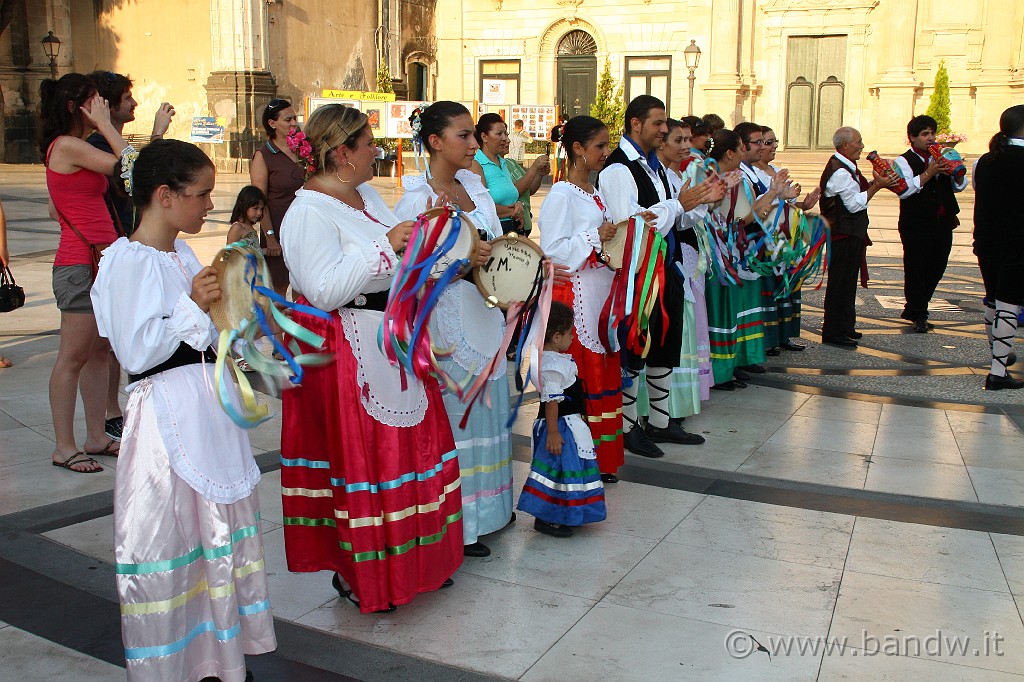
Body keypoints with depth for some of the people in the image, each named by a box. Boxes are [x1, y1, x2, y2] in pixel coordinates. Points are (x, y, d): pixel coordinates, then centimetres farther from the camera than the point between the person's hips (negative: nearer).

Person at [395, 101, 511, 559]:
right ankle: (456, 526, 13)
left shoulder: (472, 184, 9)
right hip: (448, 318, -8)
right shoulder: (416, 200, -14)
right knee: (454, 415, 0)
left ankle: (488, 505, 32)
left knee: (486, 406, 16)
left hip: (485, 312, 8)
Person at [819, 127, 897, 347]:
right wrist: (877, 186, -15)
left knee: (847, 281, 17)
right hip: (843, 235, -11)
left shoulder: (847, 168, 14)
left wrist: (874, 183, 5)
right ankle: (833, 333, 0)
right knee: (840, 282, -6)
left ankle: (845, 327, 28)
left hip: (850, 234, 11)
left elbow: (857, 193, 17)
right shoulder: (840, 172, -19)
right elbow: (855, 204, -21)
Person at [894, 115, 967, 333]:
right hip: (916, 224, -6)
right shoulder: (904, 161, -3)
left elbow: (959, 186, 19)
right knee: (916, 269, -2)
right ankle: (918, 316, 9)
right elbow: (904, 190, -19)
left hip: (943, 223, 7)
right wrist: (929, 173, -24)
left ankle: (912, 310, 26)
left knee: (936, 269, 11)